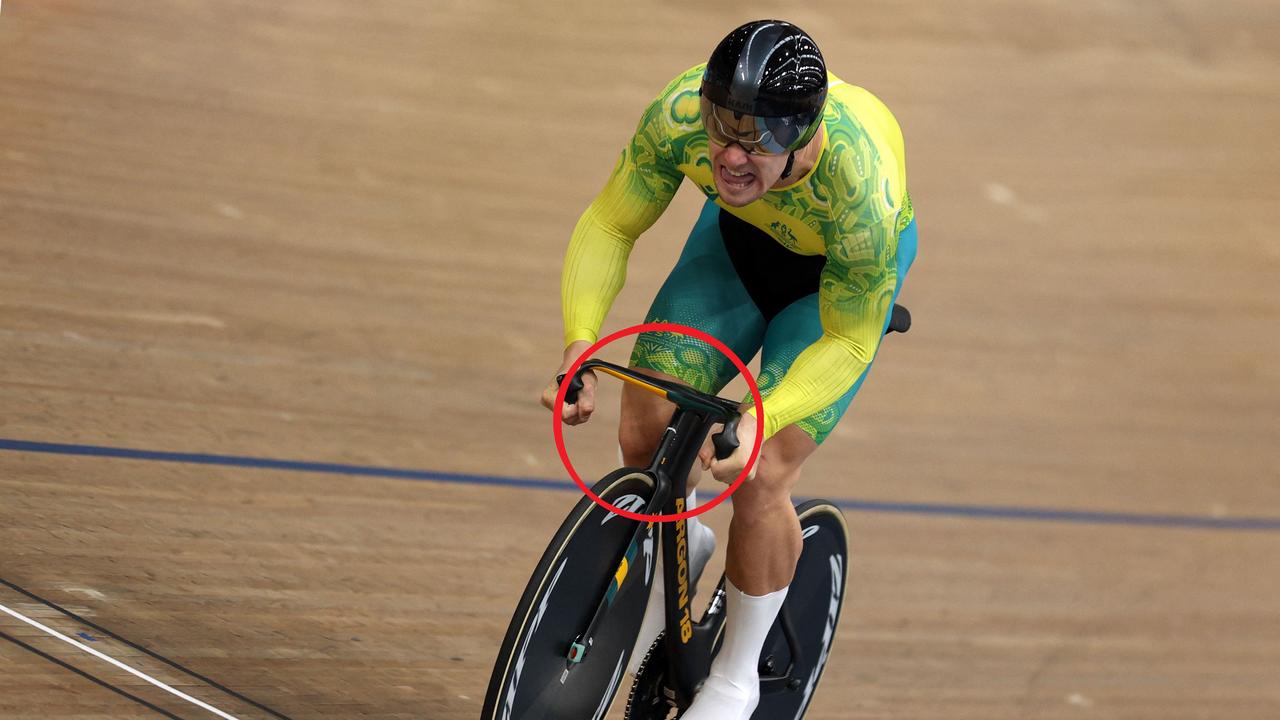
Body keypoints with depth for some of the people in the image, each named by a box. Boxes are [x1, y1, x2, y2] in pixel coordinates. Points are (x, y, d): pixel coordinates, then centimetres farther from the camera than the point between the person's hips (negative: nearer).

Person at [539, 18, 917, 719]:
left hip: (843, 273, -4)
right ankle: (679, 544, 29)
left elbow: (848, 342, -28)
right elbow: (608, 225, -19)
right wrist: (580, 344, -34)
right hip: (740, 238, 4)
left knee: (760, 478, -15)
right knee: (644, 436, -8)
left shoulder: (864, 192, -42)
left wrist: (759, 419, -42)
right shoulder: (679, 114, -35)